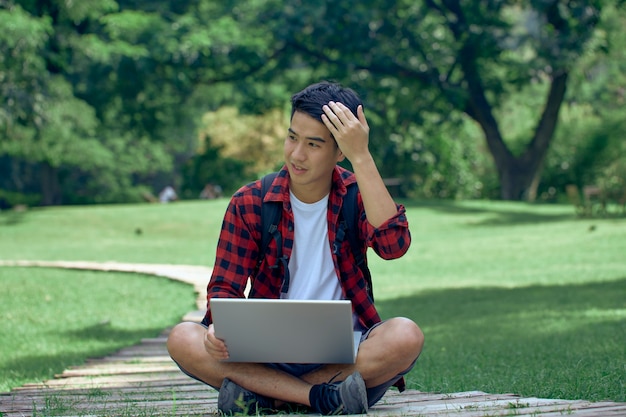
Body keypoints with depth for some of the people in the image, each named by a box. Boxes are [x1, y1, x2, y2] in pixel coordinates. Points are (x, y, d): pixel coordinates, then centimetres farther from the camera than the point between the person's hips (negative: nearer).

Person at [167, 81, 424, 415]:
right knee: (182, 339, -26)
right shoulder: (250, 203, 2)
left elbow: (393, 246, -20)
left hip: (344, 355, -1)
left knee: (406, 335, -32)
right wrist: (221, 328, -23)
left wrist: (362, 158, -21)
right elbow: (224, 287, 1)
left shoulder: (357, 195, 1)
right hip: (269, 355, 1)